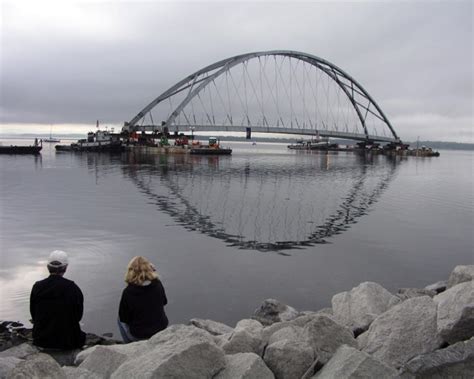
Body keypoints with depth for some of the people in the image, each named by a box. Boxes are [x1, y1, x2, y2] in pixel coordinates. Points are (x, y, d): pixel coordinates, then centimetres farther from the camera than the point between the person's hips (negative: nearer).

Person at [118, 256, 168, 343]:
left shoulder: (128, 292, -21)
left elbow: (123, 318, -9)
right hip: (162, 331, 3)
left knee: (120, 320, 23)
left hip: (138, 336, -3)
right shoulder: (158, 285, -12)